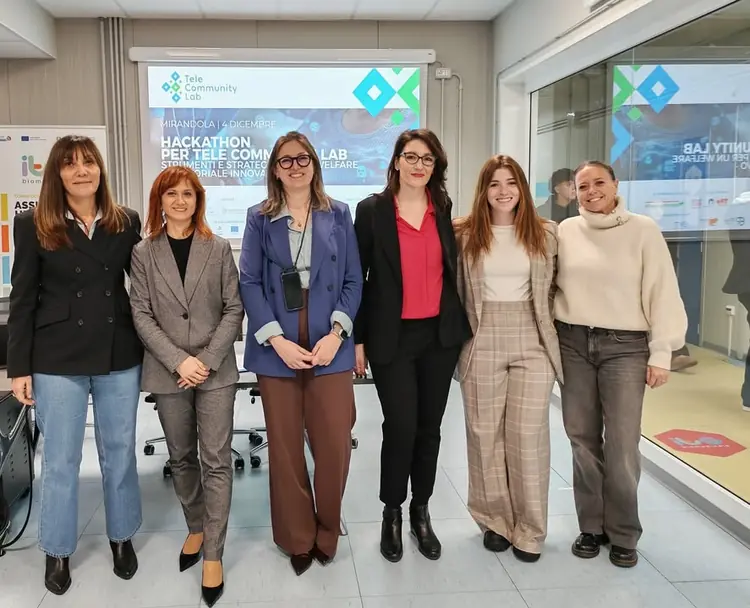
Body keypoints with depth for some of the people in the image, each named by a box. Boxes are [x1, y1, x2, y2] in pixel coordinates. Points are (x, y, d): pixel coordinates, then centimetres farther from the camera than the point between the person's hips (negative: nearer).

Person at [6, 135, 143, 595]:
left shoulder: (127, 222, 3)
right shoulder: (34, 226, -2)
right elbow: (23, 301, -1)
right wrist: (20, 367, -3)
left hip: (119, 356, 2)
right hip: (58, 360, -1)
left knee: (120, 452, 13)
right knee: (60, 459, 9)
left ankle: (122, 537, 32)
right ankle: (58, 551, 27)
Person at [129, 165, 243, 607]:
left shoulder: (219, 249, 3)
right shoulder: (144, 253, 4)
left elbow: (234, 309, -1)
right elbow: (142, 315, -1)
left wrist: (208, 360, -11)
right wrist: (179, 360, -13)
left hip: (216, 370, -1)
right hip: (168, 371, 2)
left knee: (217, 461, -2)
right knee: (182, 457, 14)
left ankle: (213, 554, 6)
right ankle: (196, 529, 34)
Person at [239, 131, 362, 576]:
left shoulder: (339, 214, 8)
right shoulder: (260, 218, 6)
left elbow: (353, 280, 4)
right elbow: (250, 283, -1)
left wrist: (337, 333, -10)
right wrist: (277, 340, -12)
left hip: (330, 347, 0)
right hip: (277, 350, 0)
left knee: (335, 446, 1)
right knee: (285, 448, 7)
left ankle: (327, 532, 24)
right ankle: (297, 538, 25)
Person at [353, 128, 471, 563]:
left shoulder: (446, 211, 7)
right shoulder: (372, 210, -3)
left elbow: (454, 271, 14)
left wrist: (462, 326, 9)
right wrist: (357, 338, -3)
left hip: (440, 335, 3)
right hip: (392, 337, -3)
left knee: (430, 427, 10)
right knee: (400, 427, -5)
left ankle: (422, 512, 26)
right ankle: (392, 513, 17)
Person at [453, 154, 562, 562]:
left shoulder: (546, 233, 5)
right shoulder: (464, 234, 2)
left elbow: (554, 288, 10)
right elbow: (455, 290, 6)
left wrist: (551, 334, 8)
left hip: (532, 344, 0)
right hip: (482, 345, 0)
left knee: (528, 435, 1)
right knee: (485, 435, 6)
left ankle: (529, 530, 15)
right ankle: (495, 521, 23)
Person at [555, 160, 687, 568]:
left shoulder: (643, 230, -2)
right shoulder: (566, 231, 5)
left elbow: (662, 293, -3)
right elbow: (549, 284, 8)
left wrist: (661, 353, -6)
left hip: (625, 345, -2)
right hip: (573, 342, 3)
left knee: (622, 445, -2)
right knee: (583, 439, 8)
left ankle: (623, 534, 15)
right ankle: (591, 526, 22)